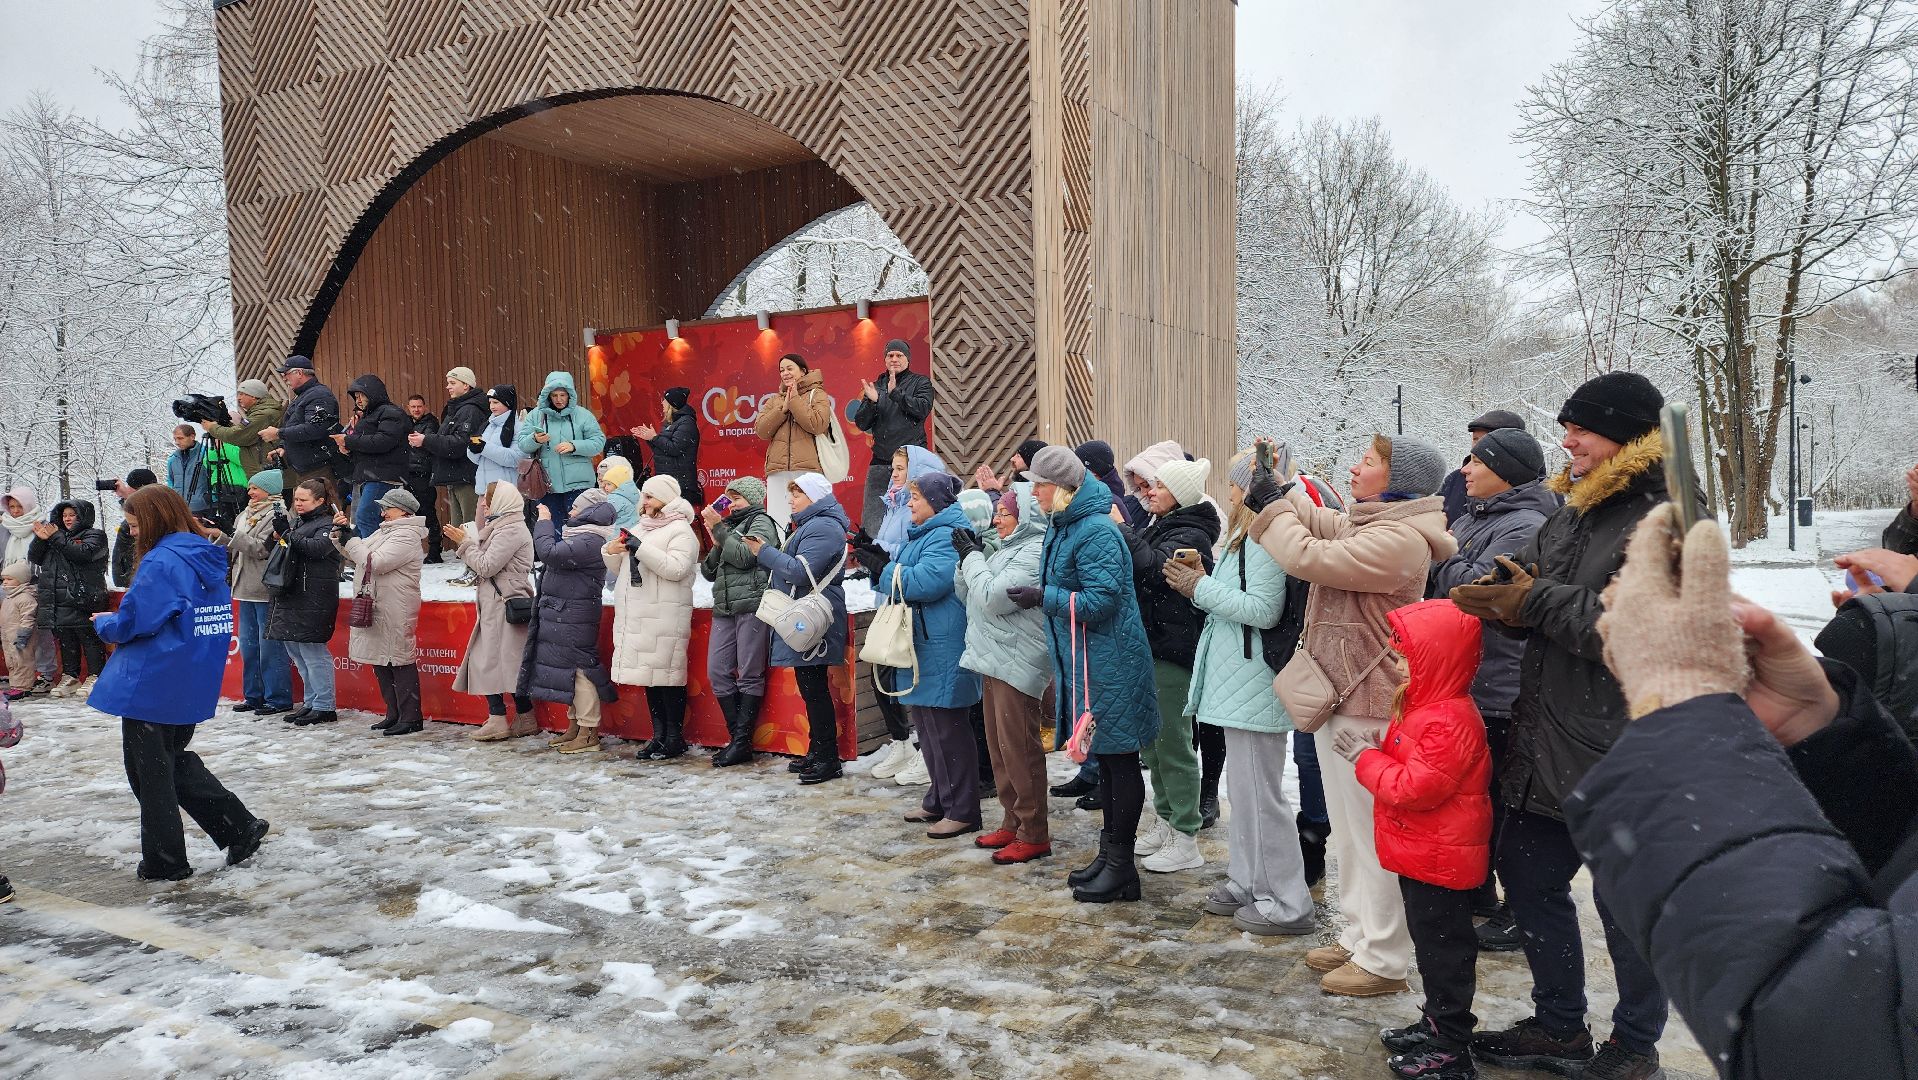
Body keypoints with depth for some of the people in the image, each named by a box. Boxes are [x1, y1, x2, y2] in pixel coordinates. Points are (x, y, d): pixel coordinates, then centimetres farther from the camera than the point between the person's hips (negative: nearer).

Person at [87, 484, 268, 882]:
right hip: (193, 685, 8)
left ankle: (164, 862, 17)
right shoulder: (208, 561, 8)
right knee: (175, 761, 23)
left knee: (150, 772, 7)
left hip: (150, 686, -8)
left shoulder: (160, 562, -18)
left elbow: (130, 624, -19)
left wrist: (103, 622, 4)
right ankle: (240, 826, 15)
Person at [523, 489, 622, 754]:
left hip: (574, 614, -10)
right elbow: (543, 553, 23)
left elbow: (550, 553, -24)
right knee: (571, 669, 14)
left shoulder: (591, 541, -16)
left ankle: (589, 732, -5)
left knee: (577, 668, -8)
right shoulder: (579, 535, 17)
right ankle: (574, 726, 23)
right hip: (561, 614, 10)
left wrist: (544, 522, -11)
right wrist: (543, 523, 16)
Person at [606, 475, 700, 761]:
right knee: (648, 674, 8)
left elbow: (676, 568, -18)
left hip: (664, 616, -8)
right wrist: (611, 552, 4)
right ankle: (659, 735, 15)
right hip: (636, 615, 8)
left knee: (667, 674, -7)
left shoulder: (680, 530, -2)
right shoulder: (640, 528, 22)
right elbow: (618, 570, 25)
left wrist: (642, 549, -18)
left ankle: (675, 738, 0)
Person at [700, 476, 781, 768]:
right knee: (717, 672, 2)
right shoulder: (729, 525, 24)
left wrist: (719, 530, -7)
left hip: (752, 606, -8)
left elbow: (745, 557, -13)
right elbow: (708, 571, 20)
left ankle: (742, 743, -3)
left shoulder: (761, 522, 4)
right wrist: (716, 544, 4)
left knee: (749, 675, -5)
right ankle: (736, 736, 9)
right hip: (724, 609, 8)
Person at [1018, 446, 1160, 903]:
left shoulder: (1097, 532, -19)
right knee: (1106, 759, 16)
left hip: (1109, 666, -10)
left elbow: (1100, 600, -23)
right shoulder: (1062, 526, 12)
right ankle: (1109, 855, 27)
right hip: (1083, 661, 10)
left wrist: (1043, 597, -17)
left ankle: (1121, 866, 8)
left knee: (1120, 759, -1)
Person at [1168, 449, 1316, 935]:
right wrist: (1201, 586, 3)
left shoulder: (1263, 539, -17)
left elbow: (1263, 610, -25)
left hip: (1256, 688, -11)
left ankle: (1288, 904, 7)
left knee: (1260, 793, -3)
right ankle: (1246, 884, 30)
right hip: (1237, 683, 11)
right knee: (1245, 789, 18)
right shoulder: (1244, 538, 15)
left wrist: (1202, 588, -16)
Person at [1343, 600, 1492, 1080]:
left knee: (1443, 949, 1)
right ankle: (1437, 1023, 35)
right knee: (1433, 945, 21)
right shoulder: (1425, 706, 8)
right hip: (1423, 854, 11)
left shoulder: (1447, 721, -26)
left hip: (1440, 860, -11)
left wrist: (1365, 758, -19)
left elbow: (1415, 788, -29)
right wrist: (1378, 744, 2)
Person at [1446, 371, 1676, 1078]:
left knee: (1626, 902, 7)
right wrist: (1499, 599, -6)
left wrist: (1539, 601, -20)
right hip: (1547, 745, 9)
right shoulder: (1572, 511, 12)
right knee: (1527, 876, 17)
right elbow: (1534, 594, 16)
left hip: (1623, 757, -8)